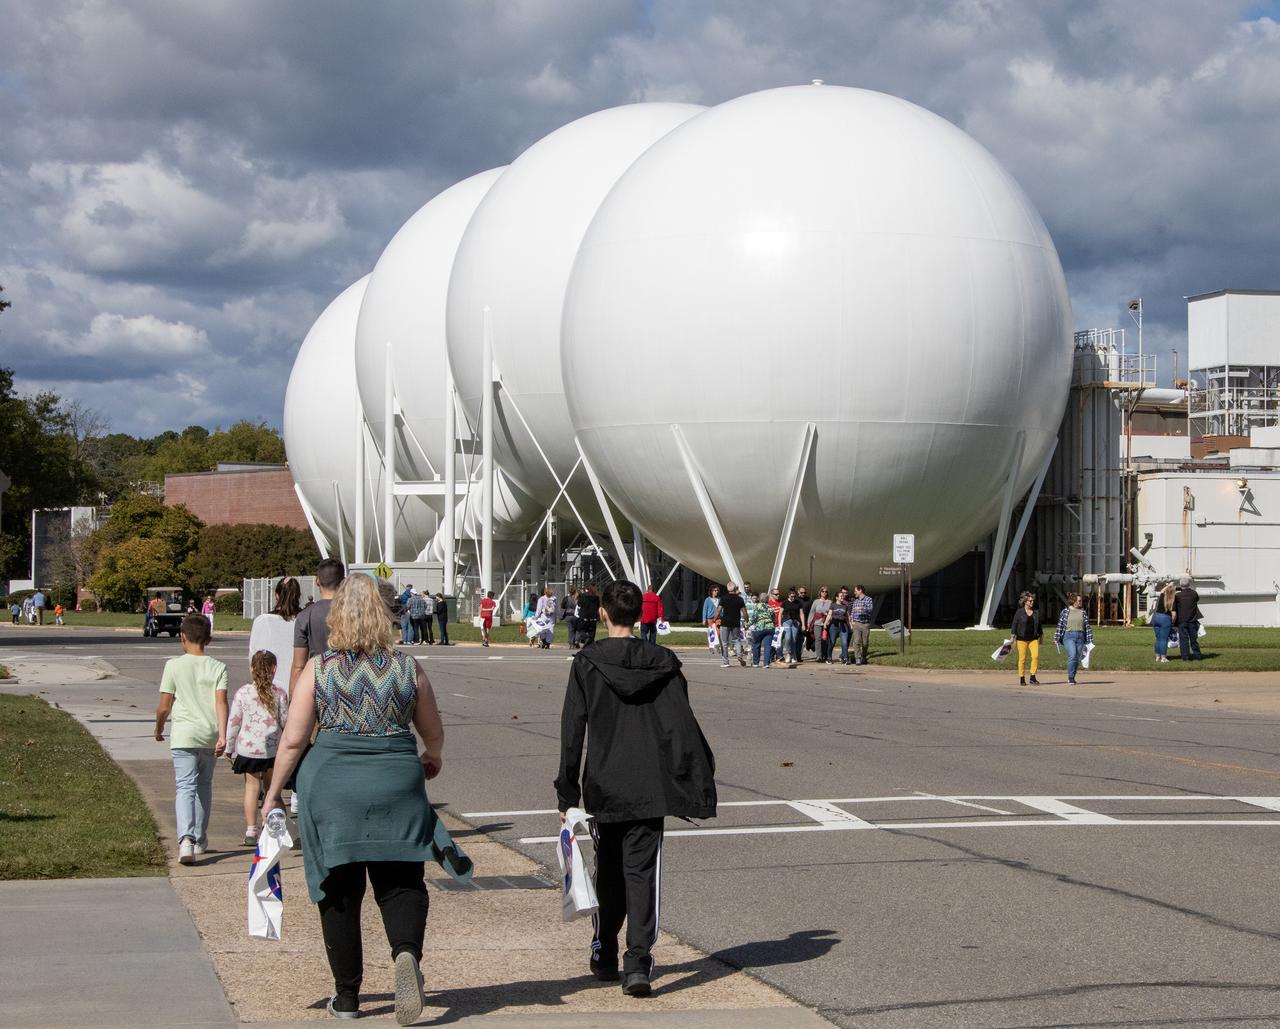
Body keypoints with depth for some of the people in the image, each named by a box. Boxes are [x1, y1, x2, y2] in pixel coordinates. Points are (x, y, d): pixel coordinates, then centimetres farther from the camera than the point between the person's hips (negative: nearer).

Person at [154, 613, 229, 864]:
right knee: (204, 786, 19)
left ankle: (186, 838, -28)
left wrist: (158, 730, 17)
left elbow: (164, 706, -1)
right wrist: (222, 736, -13)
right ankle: (200, 840, 27)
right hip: (210, 735, 3)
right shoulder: (218, 667, 2)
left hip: (183, 735, -3)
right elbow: (221, 702, -9)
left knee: (185, 787, -7)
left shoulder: (174, 665, -3)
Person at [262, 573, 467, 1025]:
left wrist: (273, 793, 10)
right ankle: (407, 952, -22)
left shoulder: (318, 669, -2)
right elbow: (434, 735, 14)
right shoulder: (407, 667, 3)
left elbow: (292, 740, -2)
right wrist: (431, 759, 36)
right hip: (397, 785, 1)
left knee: (340, 891, 8)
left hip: (332, 786, -1)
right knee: (401, 880, 7)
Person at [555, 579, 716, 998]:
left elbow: (572, 731, -4)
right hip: (650, 790, 0)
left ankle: (604, 956, 24)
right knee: (642, 873, -1)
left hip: (604, 788, 0)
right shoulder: (663, 663, 0)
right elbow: (682, 727, -2)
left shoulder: (586, 664, -4)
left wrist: (567, 791, 0)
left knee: (608, 873, 16)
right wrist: (702, 782, 3)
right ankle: (638, 963, -13)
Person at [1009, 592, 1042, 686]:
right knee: (1022, 658, 0)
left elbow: (1039, 625, 17)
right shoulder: (1019, 612, -1)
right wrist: (1012, 637, -6)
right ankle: (1022, 679, 10)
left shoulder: (1036, 612, 9)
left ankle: (1033, 677, -6)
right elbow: (1014, 625, 0)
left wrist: (1041, 636, 18)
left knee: (1035, 656, -14)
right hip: (1022, 639, -3)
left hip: (1033, 639, 3)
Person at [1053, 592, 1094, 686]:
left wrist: (1089, 640, 6)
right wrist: (1056, 639, 1)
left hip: (1080, 637, 3)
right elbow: (1060, 625, 2)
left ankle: (1071, 678, 19)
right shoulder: (1065, 611, 1)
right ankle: (1070, 677, -9)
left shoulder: (1083, 612, 8)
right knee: (1072, 655, -20)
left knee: (1077, 658, 4)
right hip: (1069, 635, -3)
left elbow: (1087, 627, 9)